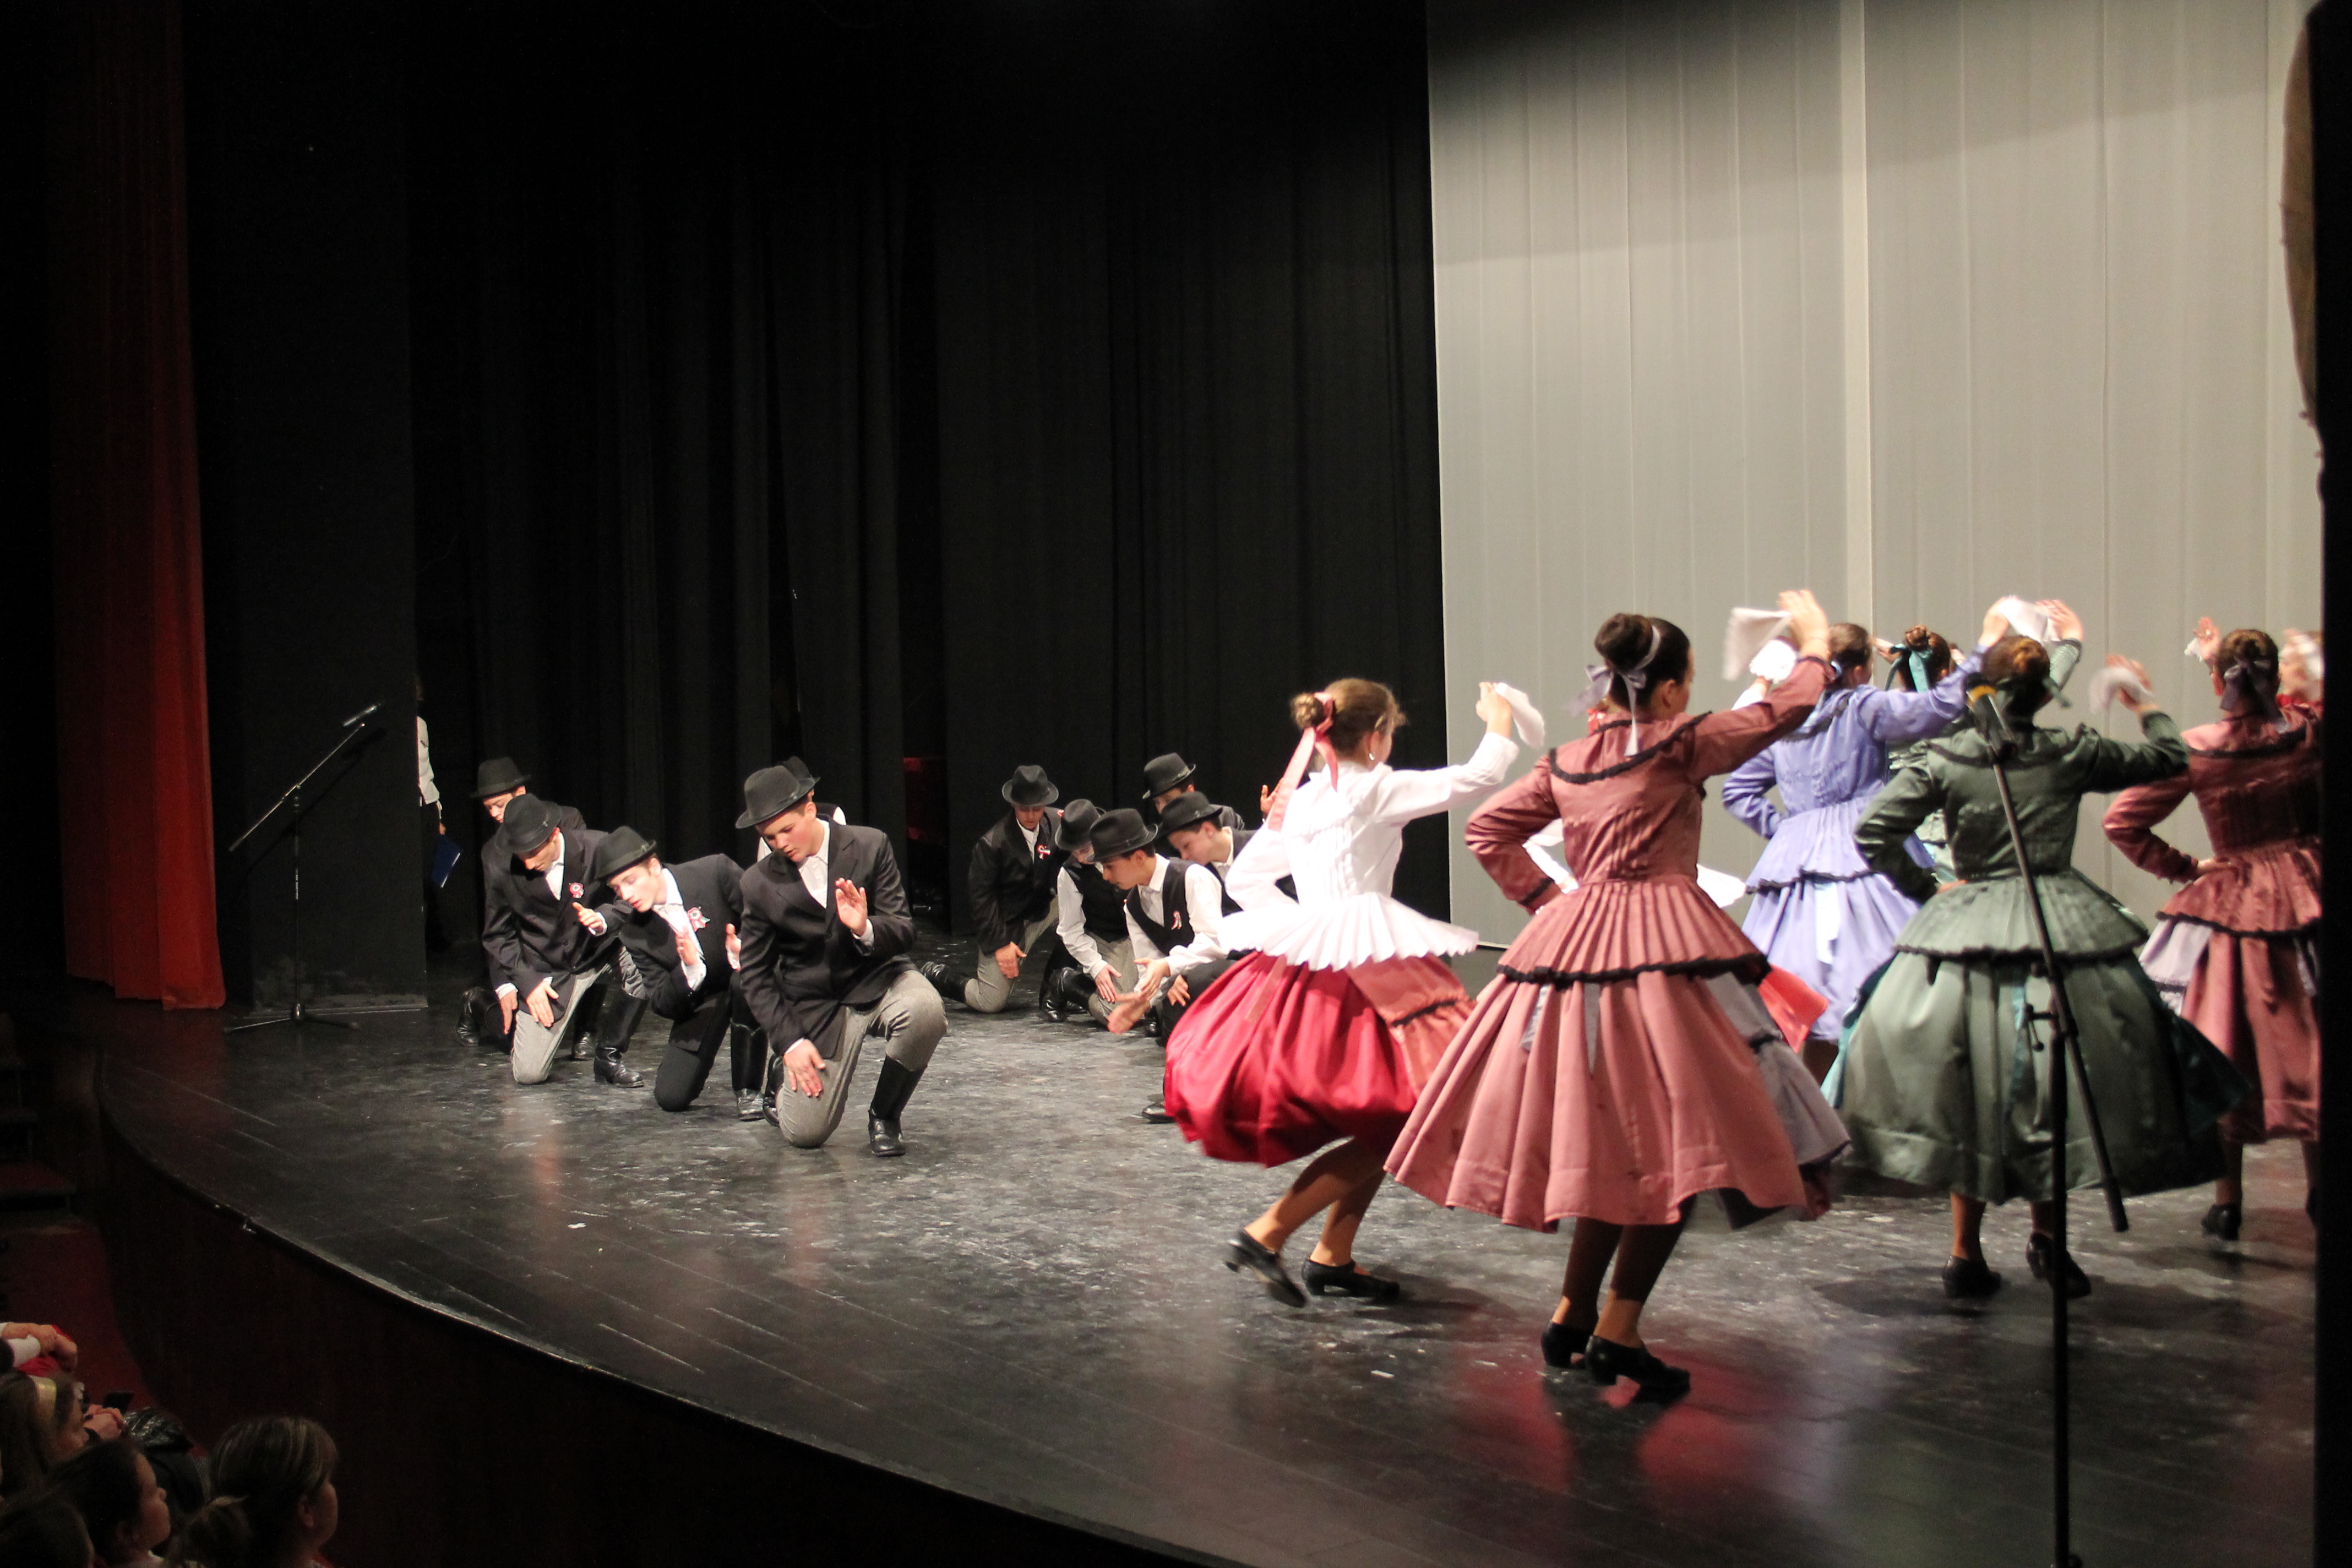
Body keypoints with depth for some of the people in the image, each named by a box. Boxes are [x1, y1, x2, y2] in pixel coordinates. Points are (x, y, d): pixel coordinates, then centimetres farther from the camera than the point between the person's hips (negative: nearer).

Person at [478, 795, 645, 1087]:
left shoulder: (598, 847, -16)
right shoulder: (499, 866, -11)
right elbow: (497, 934, 3)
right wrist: (524, 981, -8)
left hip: (600, 956, 0)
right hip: (546, 972, 0)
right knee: (528, 1074, -10)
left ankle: (609, 1055, -10)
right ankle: (573, 1024, 26)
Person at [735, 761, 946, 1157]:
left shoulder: (869, 847, -8)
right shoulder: (760, 882, -4)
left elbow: (904, 932, -8)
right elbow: (756, 974, 3)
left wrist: (865, 929, -31)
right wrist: (789, 1040, -9)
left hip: (877, 981, 0)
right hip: (815, 1003, 0)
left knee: (925, 1012, -36)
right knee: (804, 1135, -10)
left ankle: (883, 1116, -9)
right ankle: (786, 1077, 29)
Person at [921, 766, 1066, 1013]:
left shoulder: (1055, 824, -5)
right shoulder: (992, 843, -18)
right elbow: (982, 898, -15)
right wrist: (1001, 943, -18)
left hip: (1041, 914, 5)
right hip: (1006, 926, -5)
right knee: (991, 1003, -8)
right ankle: (937, 974, 19)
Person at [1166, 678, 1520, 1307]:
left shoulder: (1297, 801, 14)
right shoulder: (1379, 790, -5)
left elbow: (1245, 877, 19)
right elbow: (1473, 780, -3)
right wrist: (1498, 722, 13)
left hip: (1301, 964, 9)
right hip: (1361, 968, -9)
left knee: (1383, 1124, 17)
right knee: (1388, 1126, -6)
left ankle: (1333, 1257, 17)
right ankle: (1265, 1236, -12)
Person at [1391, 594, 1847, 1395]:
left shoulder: (1564, 763, 13)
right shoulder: (1681, 744, -4)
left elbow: (1488, 832, 19)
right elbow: (1783, 710, 7)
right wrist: (1815, 643, 24)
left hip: (1573, 939, 7)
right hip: (1663, 948, -7)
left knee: (1611, 1143, 15)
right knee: (1672, 1141, -3)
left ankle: (1572, 1316, 20)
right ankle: (1618, 1332, -4)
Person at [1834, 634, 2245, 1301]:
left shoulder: (1944, 759, -2)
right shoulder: (2073, 755, 0)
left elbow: (1873, 830, -5)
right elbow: (2169, 757, 14)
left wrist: (1924, 888, 7)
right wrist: (2144, 702, 32)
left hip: (1964, 924, 1)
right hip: (2059, 928, -1)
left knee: (1968, 1094, 8)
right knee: (2053, 1083, 12)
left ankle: (1965, 1252, 12)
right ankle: (2046, 1233, 18)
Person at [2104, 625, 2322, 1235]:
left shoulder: (2194, 750, -10)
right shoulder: (2307, 734, -5)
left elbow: (2122, 823, -9)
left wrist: (2182, 867, 3)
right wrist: (2223, 659, 24)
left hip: (2227, 905, -1)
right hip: (2304, 898, 1)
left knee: (2225, 1052, 7)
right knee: (2304, 1045, 13)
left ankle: (2227, 1201, 11)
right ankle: (2318, 1187, 24)